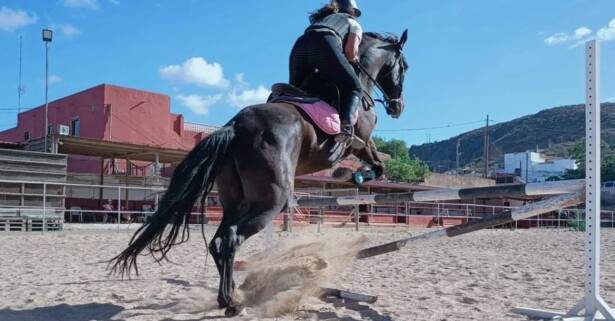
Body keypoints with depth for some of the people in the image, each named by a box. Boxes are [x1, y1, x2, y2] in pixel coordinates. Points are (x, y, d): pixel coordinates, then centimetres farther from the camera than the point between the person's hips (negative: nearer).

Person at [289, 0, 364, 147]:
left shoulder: (322, 18, 44)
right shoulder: (354, 24, 28)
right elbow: (351, 53, 10)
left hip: (299, 46, 5)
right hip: (325, 45, -5)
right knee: (353, 87, -2)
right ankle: (346, 125, -27)